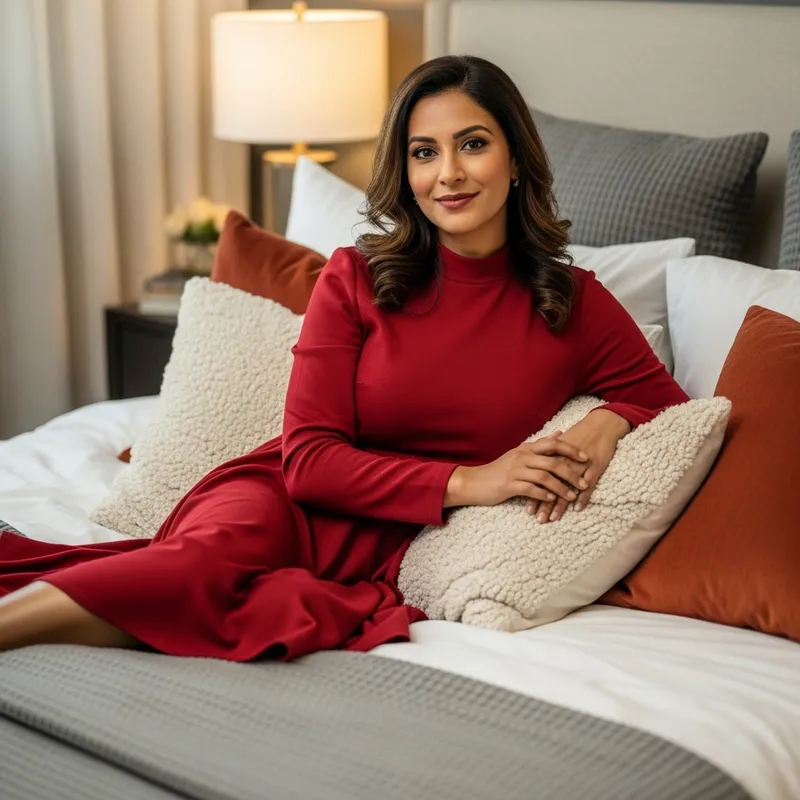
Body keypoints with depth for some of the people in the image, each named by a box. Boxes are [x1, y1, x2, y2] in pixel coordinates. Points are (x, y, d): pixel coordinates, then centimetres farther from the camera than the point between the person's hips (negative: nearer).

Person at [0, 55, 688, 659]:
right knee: (214, 556, -38)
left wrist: (607, 423, -10)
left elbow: (666, 401, 14)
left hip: (400, 546, 0)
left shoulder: (574, 302, 2)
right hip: (291, 499, 0)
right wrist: (465, 481, -15)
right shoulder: (357, 278, -1)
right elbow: (309, 456, -4)